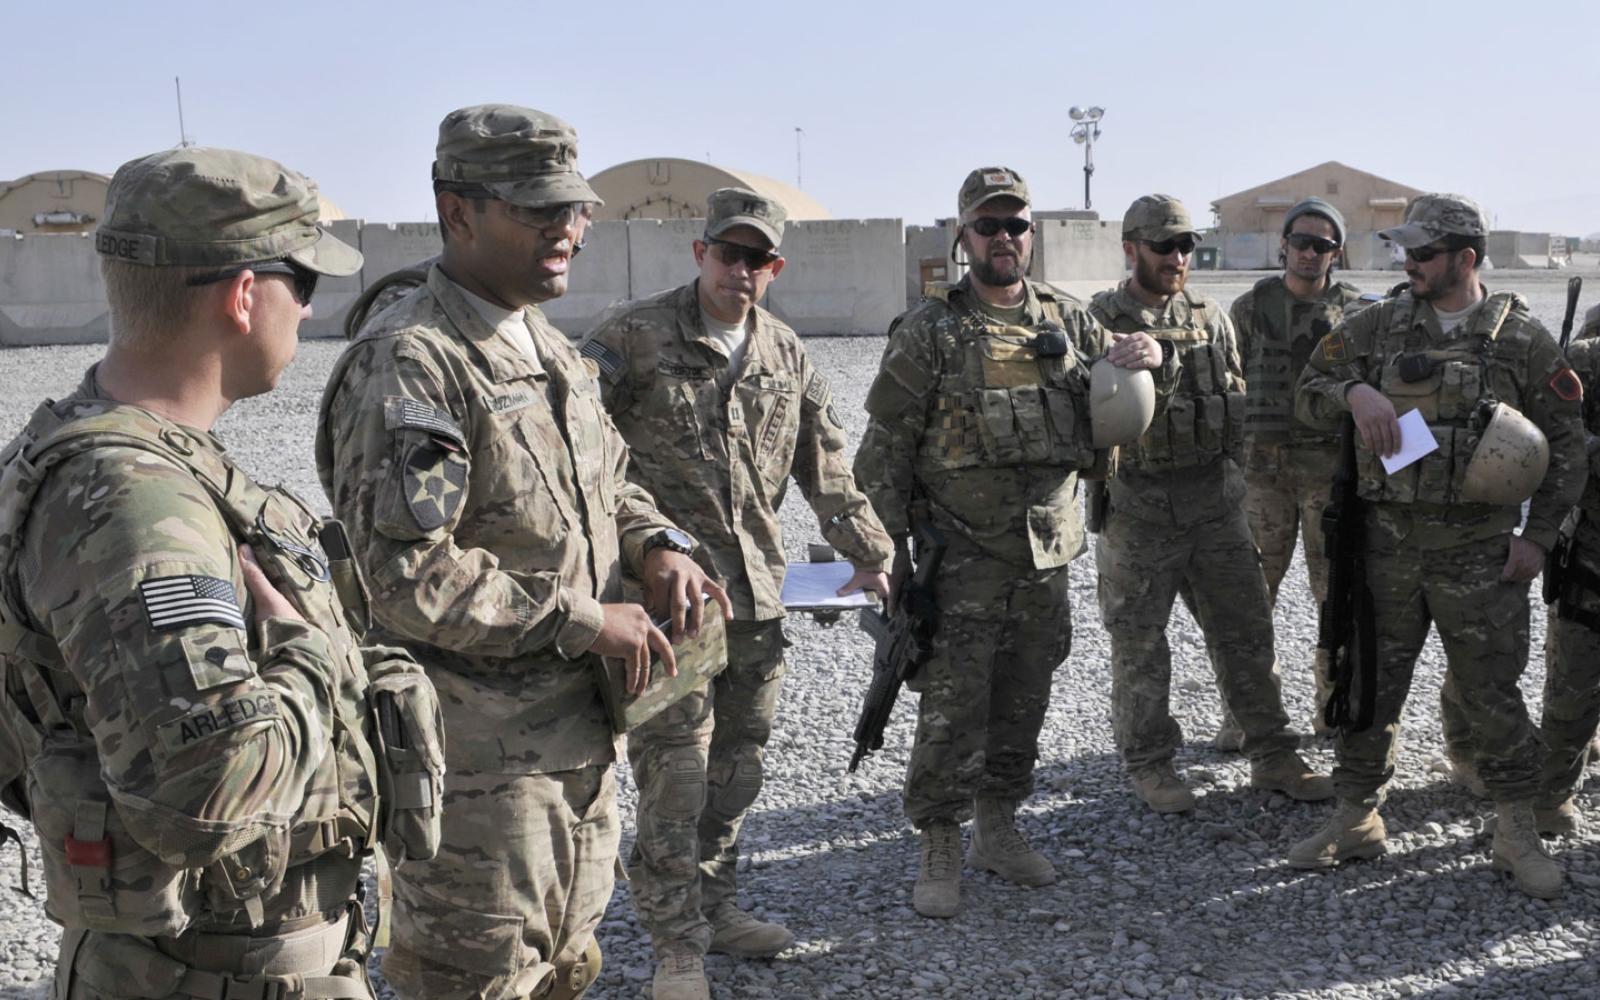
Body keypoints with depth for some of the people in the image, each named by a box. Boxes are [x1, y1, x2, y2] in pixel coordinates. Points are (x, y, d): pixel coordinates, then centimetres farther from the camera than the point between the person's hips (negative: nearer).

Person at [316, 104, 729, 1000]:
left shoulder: (549, 348, 10)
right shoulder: (408, 363, -21)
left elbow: (604, 481, 22)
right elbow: (398, 575, -28)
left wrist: (653, 547, 0)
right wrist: (581, 620, -21)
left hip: (582, 732, 9)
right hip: (480, 753, -9)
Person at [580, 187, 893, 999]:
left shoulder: (785, 354, 12)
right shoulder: (636, 335, -5)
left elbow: (826, 467, 17)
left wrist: (867, 553, 14)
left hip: (757, 587, 6)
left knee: (739, 758, 14)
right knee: (674, 766, -4)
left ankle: (713, 905, 30)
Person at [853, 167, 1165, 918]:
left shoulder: (1067, 319, 8)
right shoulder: (929, 330, -5)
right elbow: (886, 446, -5)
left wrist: (1145, 358, -2)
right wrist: (888, 545, -9)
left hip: (1047, 552, 5)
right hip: (961, 556, -5)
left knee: (1023, 702, 14)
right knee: (953, 708, -2)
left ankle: (998, 829, 31)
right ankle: (939, 853, 12)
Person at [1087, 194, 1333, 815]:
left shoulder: (1211, 317, 10)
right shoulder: (1099, 321, -5)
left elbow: (1238, 400, 18)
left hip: (1214, 496, 5)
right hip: (1137, 504, -4)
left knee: (1246, 630, 9)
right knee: (1140, 643, 5)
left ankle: (1272, 757, 19)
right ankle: (1149, 765, 19)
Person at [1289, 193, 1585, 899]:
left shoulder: (1522, 338, -1)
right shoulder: (1377, 326, 5)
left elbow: (1565, 444, 3)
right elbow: (1307, 395, 7)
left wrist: (1538, 535, -4)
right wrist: (1354, 392, -15)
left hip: (1477, 549, -2)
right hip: (1387, 542, 2)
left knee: (1490, 690, 4)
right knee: (1369, 683, 9)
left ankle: (1517, 832, 21)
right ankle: (1356, 820, 23)